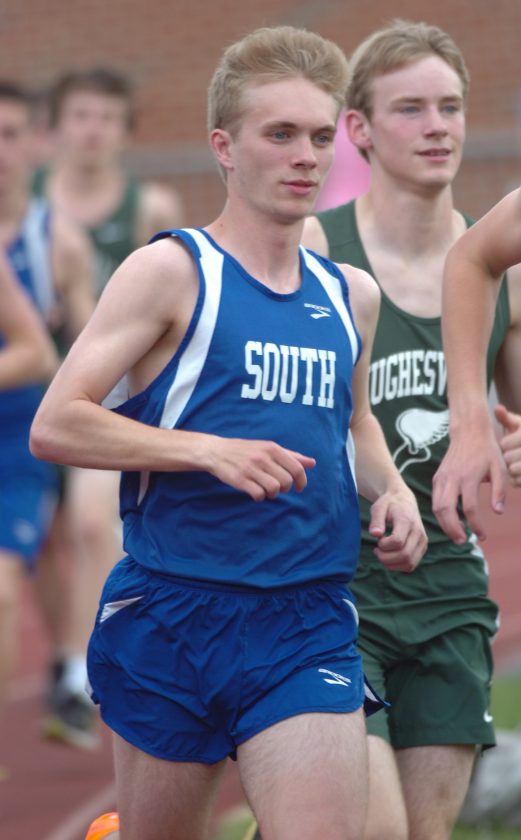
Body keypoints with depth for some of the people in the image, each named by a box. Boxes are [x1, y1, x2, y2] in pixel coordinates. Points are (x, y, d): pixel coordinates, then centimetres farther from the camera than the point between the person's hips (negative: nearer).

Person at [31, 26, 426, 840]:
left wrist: (389, 489, 10)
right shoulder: (172, 270, -4)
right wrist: (211, 451, -20)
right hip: (171, 613, -3)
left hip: (309, 625, 3)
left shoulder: (352, 295, 13)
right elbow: (53, 426, -10)